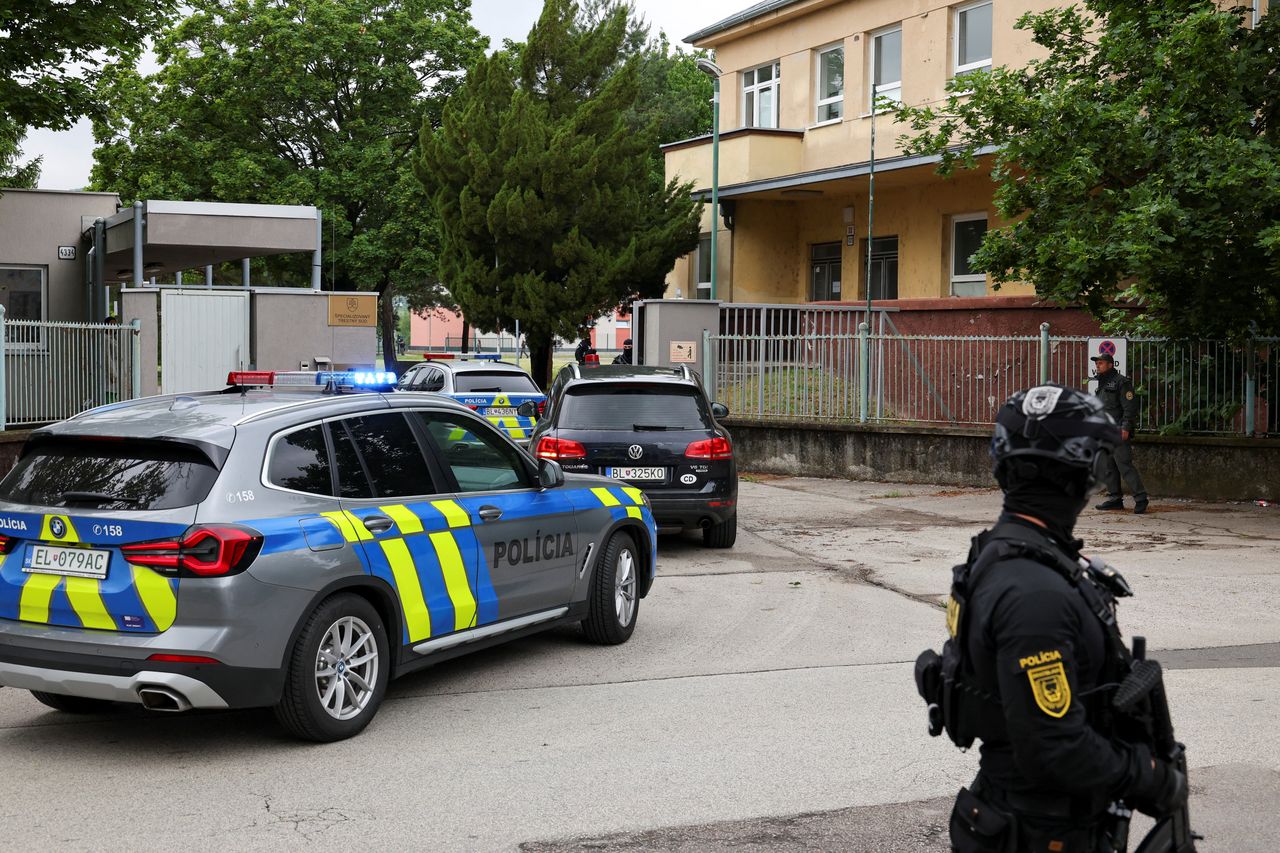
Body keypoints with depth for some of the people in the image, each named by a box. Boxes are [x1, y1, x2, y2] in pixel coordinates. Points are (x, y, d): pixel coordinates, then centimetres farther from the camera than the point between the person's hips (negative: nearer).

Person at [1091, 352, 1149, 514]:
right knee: (1107, 467, 9)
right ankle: (1115, 498, 15)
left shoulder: (1121, 382, -7)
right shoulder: (1101, 384, 21)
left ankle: (1140, 499, -8)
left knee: (1125, 466, -12)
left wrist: (1125, 428, -21)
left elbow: (1130, 407, -14)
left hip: (1119, 433, -9)